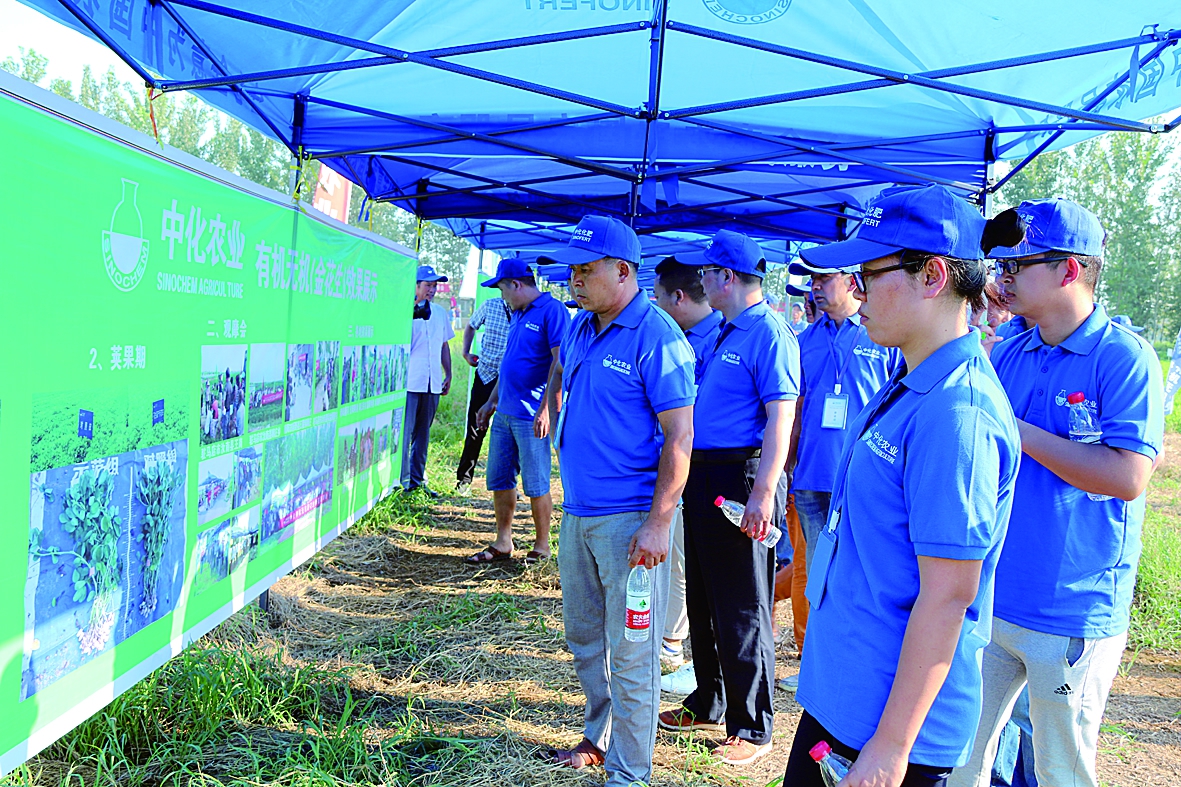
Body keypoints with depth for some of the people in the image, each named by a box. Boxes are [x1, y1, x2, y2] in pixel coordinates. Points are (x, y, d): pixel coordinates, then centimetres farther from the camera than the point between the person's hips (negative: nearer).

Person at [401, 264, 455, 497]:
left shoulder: (440, 313, 14)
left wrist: (448, 375, 17)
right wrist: (414, 313, -19)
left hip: (432, 382, 6)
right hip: (409, 380, -6)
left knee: (423, 433, 11)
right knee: (405, 431, -4)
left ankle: (417, 480, 18)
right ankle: (403, 480, 2)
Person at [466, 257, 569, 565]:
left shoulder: (553, 311, -11)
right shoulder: (518, 315, 17)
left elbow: (560, 363, -18)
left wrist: (546, 409, -22)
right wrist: (491, 402, 25)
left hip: (531, 416, -9)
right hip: (505, 413, 9)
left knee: (536, 485, 1)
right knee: (499, 480, 12)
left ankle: (542, 547, 14)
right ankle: (502, 544, 23)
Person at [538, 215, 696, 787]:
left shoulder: (656, 336, -15)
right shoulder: (580, 327, 8)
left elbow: (679, 437, -17)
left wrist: (657, 524, -21)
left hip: (628, 519, -8)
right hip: (577, 513, 8)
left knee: (629, 652, 2)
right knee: (585, 639, 20)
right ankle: (600, 738, 38)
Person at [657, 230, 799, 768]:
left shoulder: (769, 332, -14)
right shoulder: (725, 333, 14)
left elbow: (780, 419, -21)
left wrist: (762, 494, -26)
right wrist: (694, 475, 18)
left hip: (741, 479, -10)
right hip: (704, 478, 10)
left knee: (742, 611, 1)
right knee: (702, 601, 19)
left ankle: (752, 729, 15)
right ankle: (708, 704, 35)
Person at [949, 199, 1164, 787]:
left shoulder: (1125, 358, -12)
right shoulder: (1007, 354, 7)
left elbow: (1127, 477, -22)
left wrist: (1019, 431, -18)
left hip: (1071, 616, -6)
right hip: (987, 600, 6)